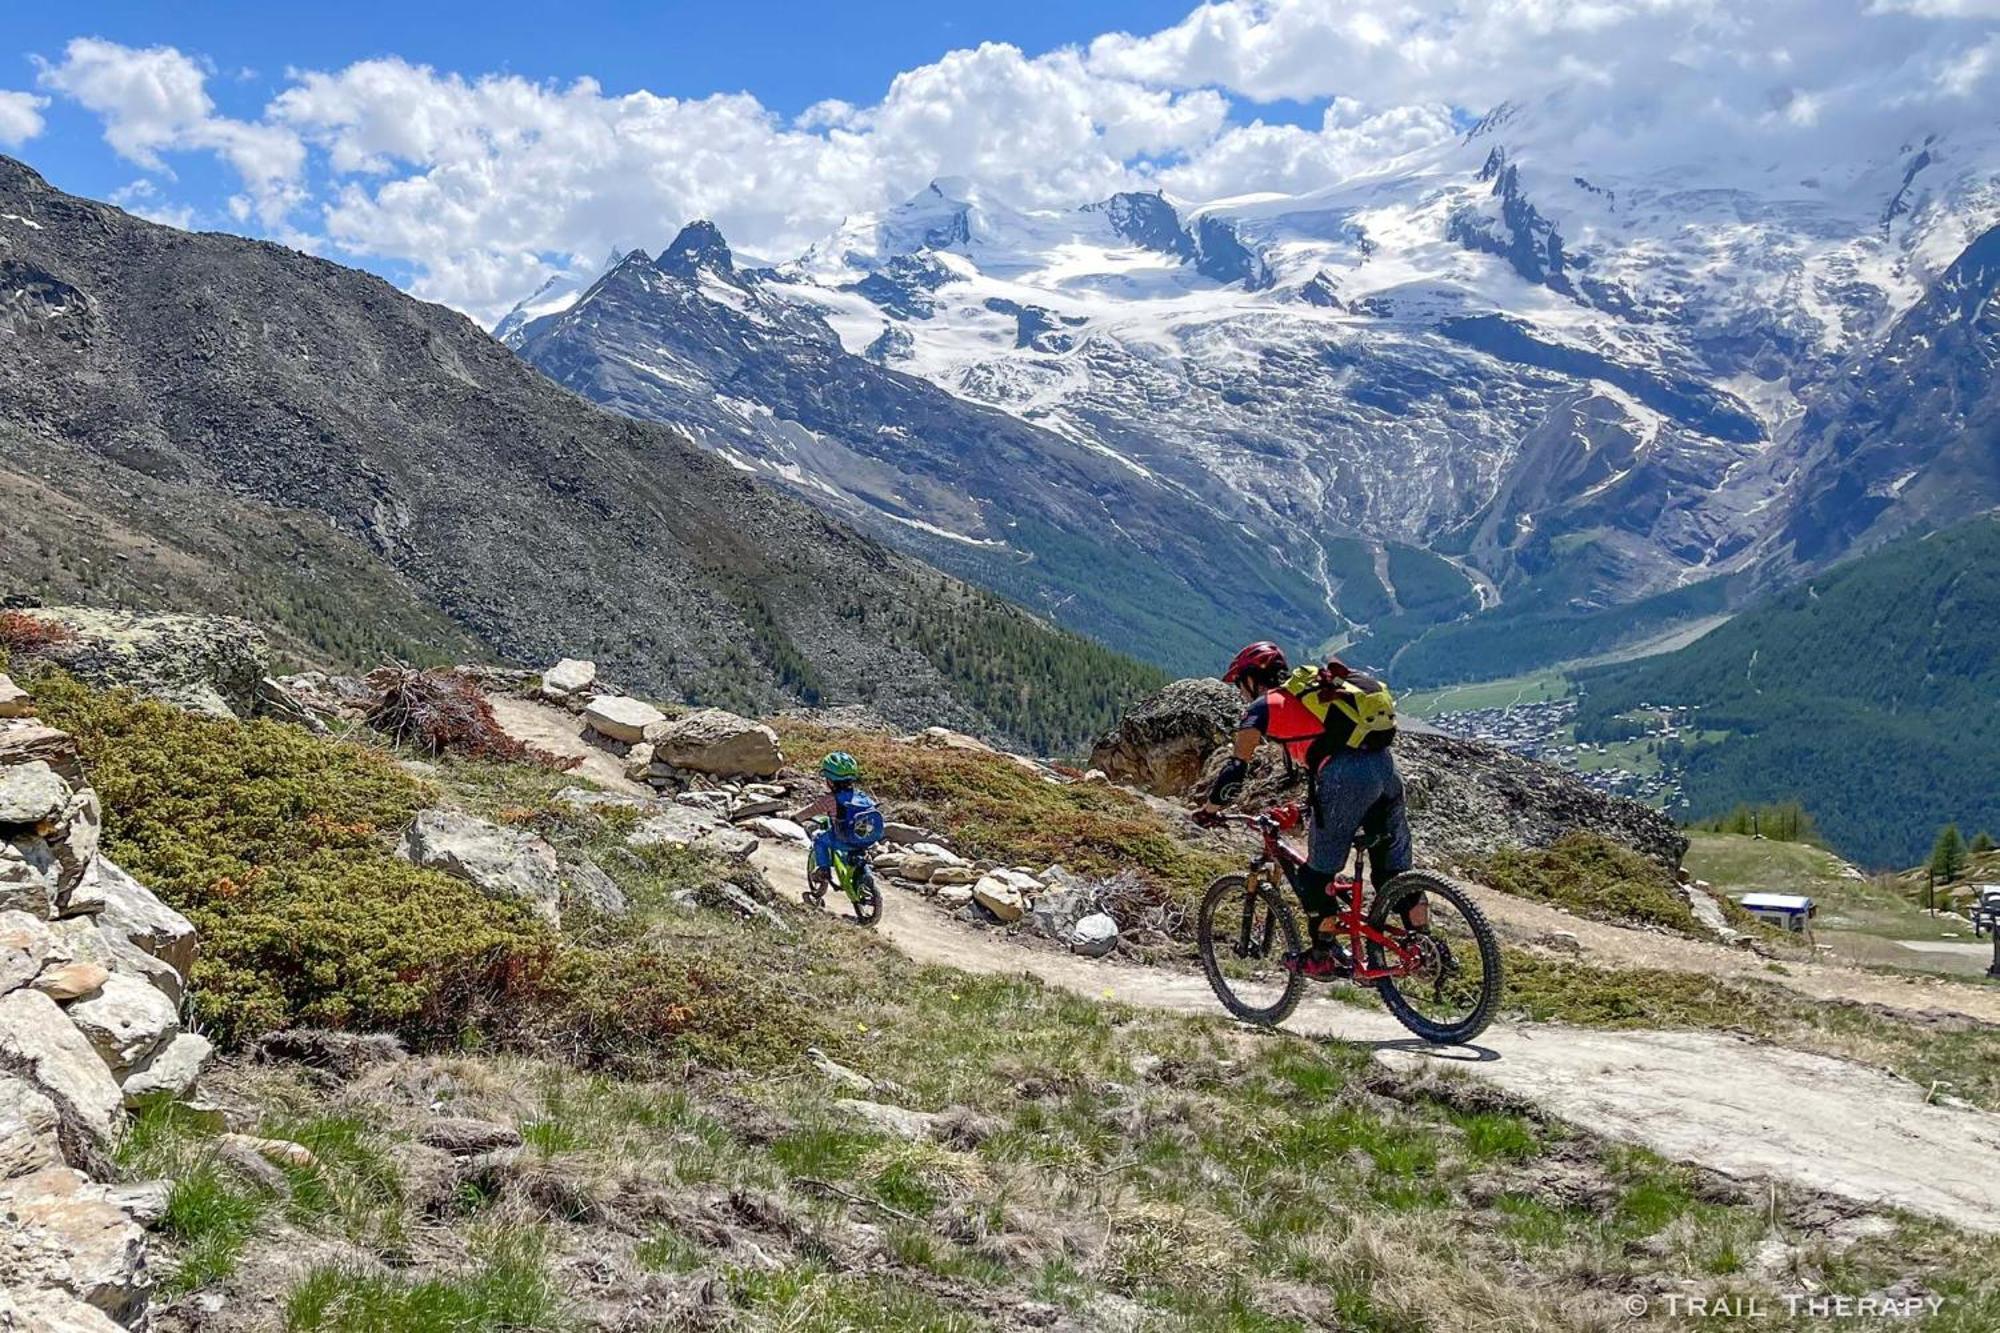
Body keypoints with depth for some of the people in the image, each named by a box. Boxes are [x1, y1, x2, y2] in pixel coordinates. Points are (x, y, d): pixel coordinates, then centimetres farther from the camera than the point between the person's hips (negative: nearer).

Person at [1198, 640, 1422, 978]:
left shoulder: (1263, 706, 10)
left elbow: (1235, 769, 6)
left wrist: (1208, 810, 20)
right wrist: (1314, 801, 50)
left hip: (1345, 777, -7)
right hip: (1386, 764, 7)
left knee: (1317, 873, 8)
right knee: (1394, 868, 16)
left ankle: (1323, 956, 17)